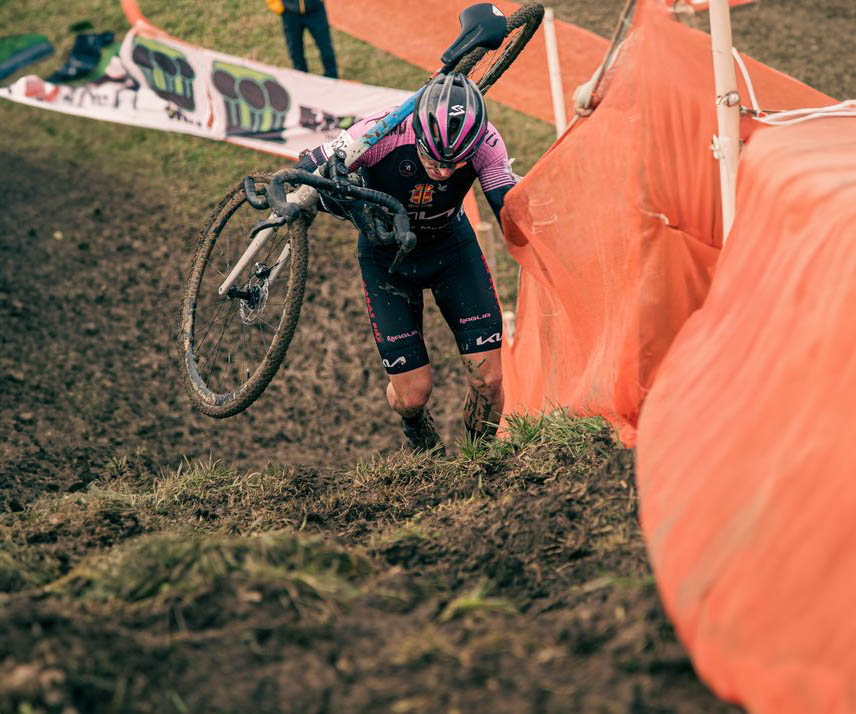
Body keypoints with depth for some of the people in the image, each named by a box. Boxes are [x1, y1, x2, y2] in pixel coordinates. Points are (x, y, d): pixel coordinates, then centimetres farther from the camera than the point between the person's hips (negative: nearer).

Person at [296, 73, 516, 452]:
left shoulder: (487, 143, -29)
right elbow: (308, 170, -22)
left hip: (450, 247, 1)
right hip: (386, 256, -1)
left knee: (488, 378, -11)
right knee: (413, 394, -7)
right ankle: (426, 450, 30)